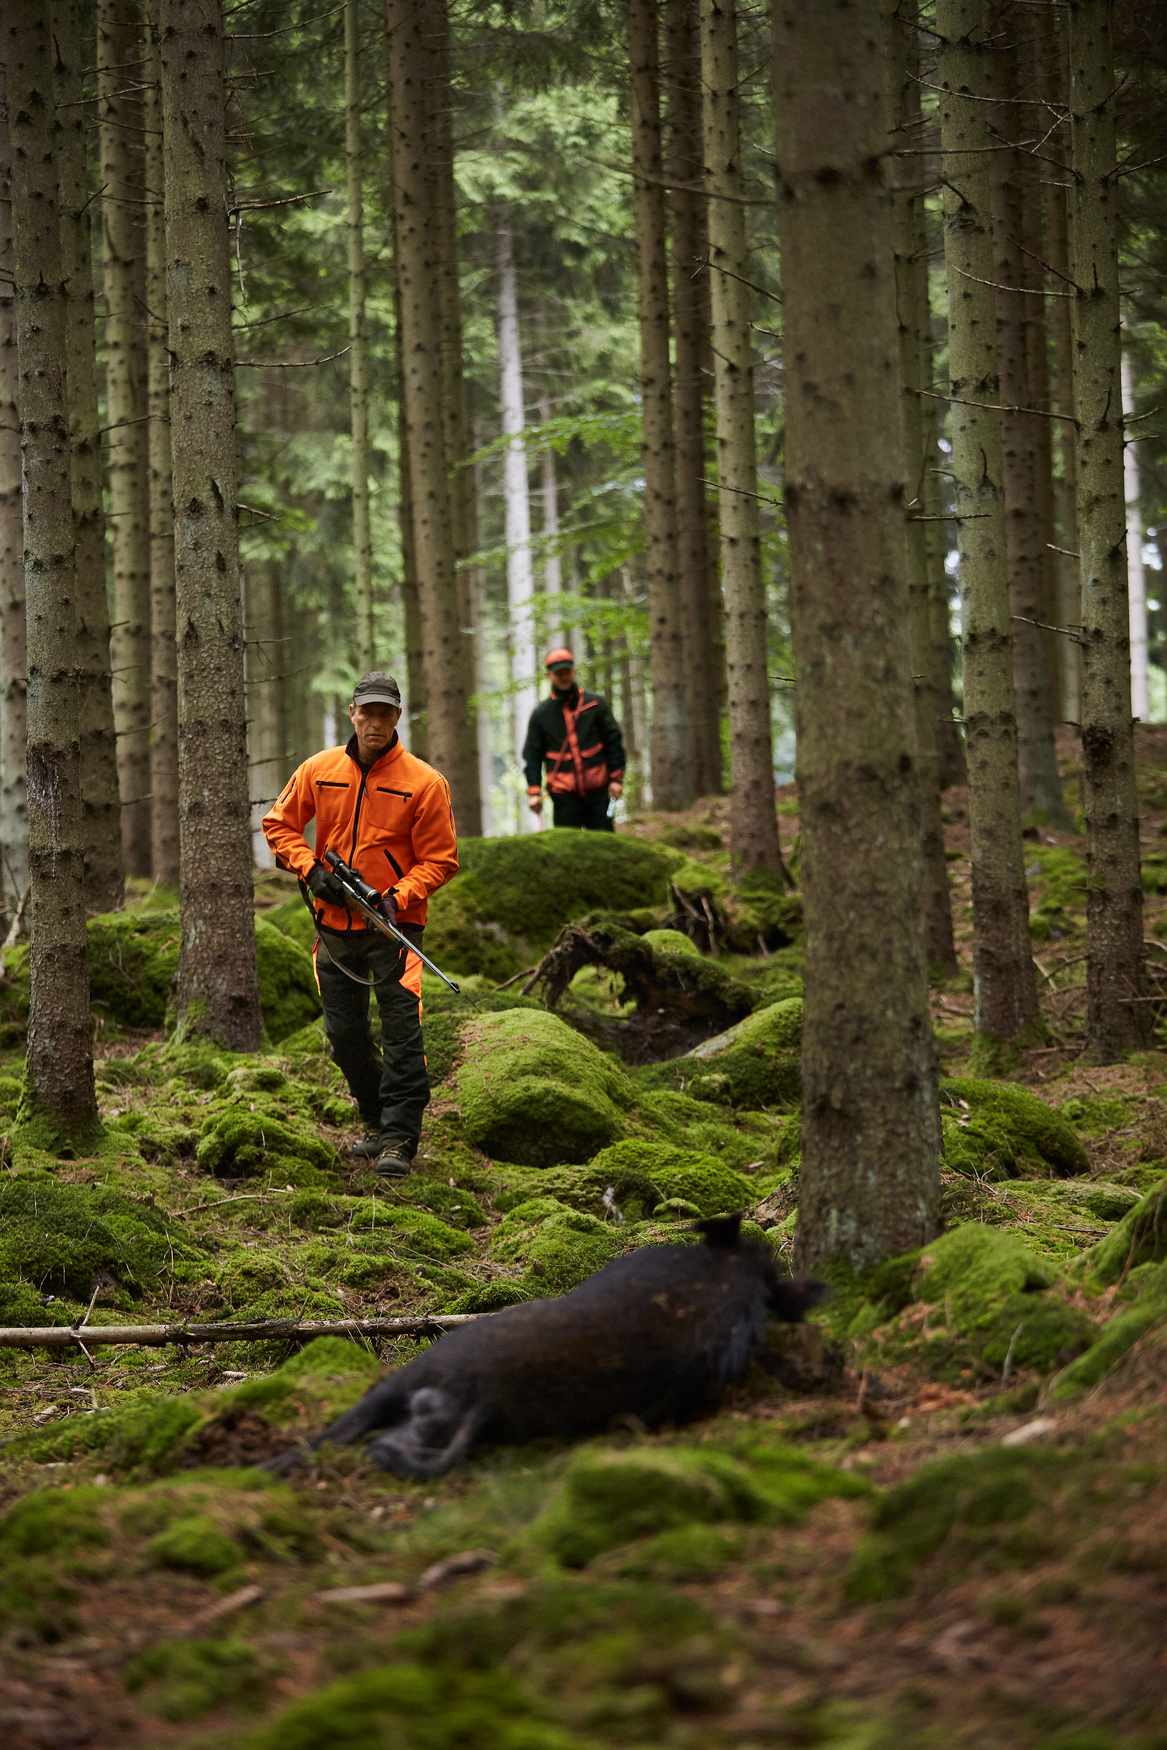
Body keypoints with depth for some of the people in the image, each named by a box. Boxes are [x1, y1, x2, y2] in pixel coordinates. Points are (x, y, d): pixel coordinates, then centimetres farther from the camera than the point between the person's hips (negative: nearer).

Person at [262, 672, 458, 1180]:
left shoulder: (424, 783, -8)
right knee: (344, 1034, 11)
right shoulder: (319, 771, 2)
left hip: (395, 924, -4)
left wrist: (398, 897, -19)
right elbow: (279, 824, 11)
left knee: (401, 1033, -12)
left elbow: (439, 860, -5)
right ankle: (376, 1122, 29)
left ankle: (400, 1139, -10)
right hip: (334, 924, 4)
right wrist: (310, 870, -4)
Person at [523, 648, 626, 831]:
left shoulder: (595, 704, 4)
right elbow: (532, 754, 7)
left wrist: (616, 778, 0)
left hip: (598, 790, 0)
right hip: (564, 794, 0)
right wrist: (534, 791, -2)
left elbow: (614, 742, 7)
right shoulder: (541, 713, 5)